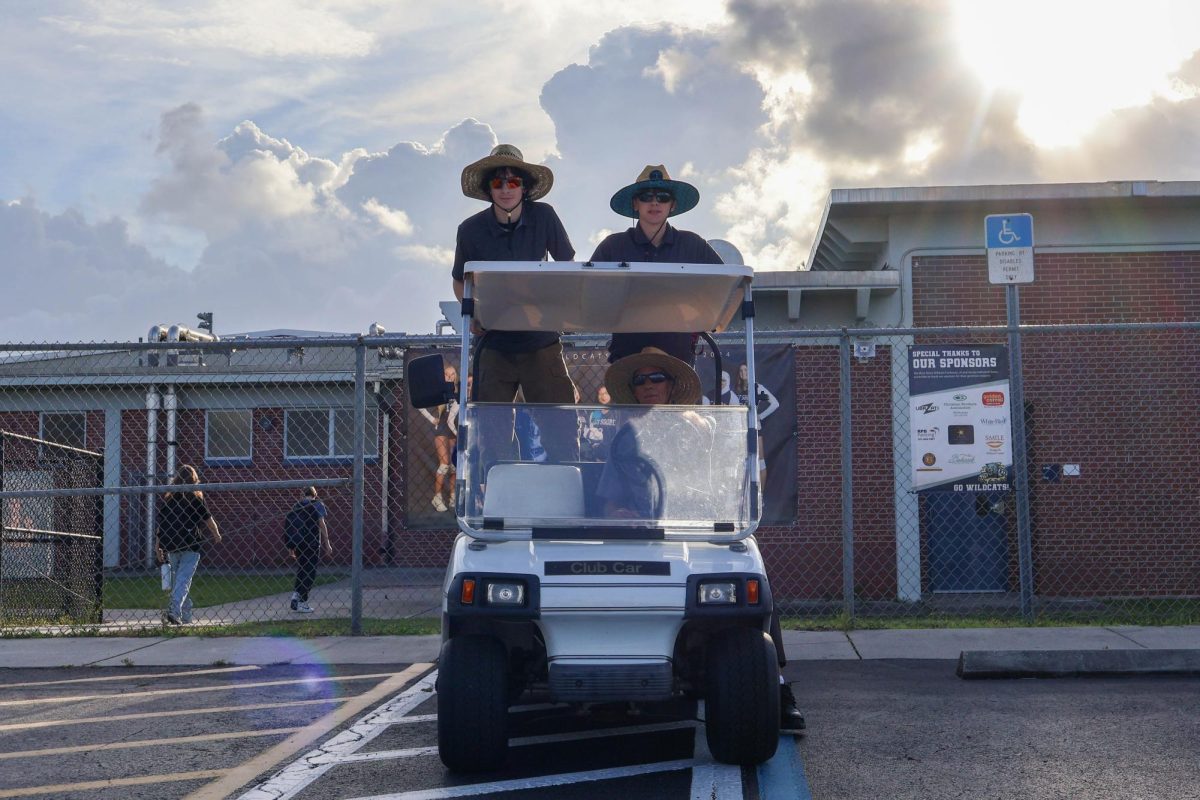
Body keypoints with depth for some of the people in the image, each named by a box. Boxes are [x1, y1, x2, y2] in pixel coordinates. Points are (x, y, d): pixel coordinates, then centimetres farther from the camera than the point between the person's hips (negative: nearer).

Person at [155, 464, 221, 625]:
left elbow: (160, 524, 7)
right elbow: (207, 518, 1)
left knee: (176, 579, 15)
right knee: (184, 580, -6)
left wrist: (158, 547, 12)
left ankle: (186, 616, 22)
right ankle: (174, 610, -24)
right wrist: (216, 534, 19)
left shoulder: (168, 497, 8)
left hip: (171, 546, 4)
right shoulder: (195, 497, -3)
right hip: (190, 545, -4)